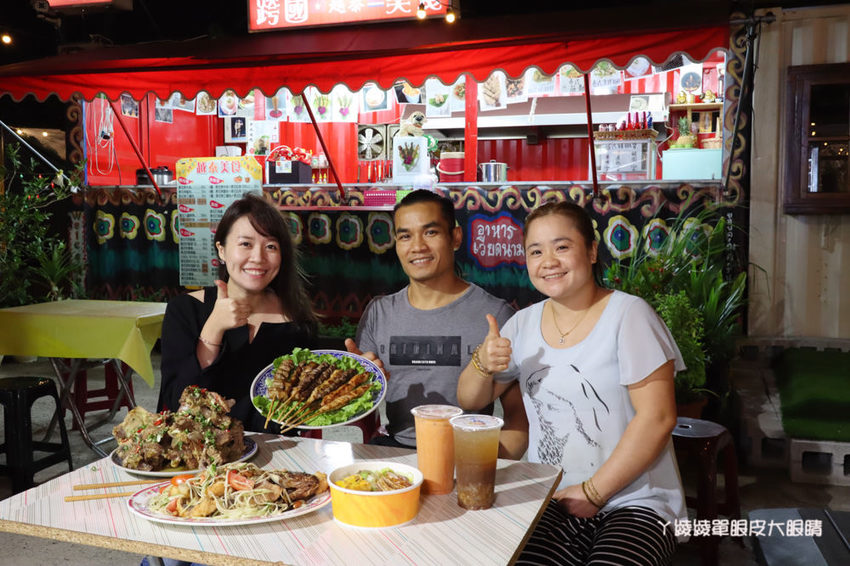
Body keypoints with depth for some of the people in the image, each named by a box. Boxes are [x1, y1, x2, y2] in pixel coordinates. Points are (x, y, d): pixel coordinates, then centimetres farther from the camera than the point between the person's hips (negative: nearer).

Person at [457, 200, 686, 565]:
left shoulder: (629, 315, -8)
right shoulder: (524, 323, 7)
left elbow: (657, 418, -13)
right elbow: (470, 401, 11)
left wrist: (593, 492, -12)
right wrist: (483, 363, -11)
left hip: (634, 503, -3)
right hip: (549, 503, 3)